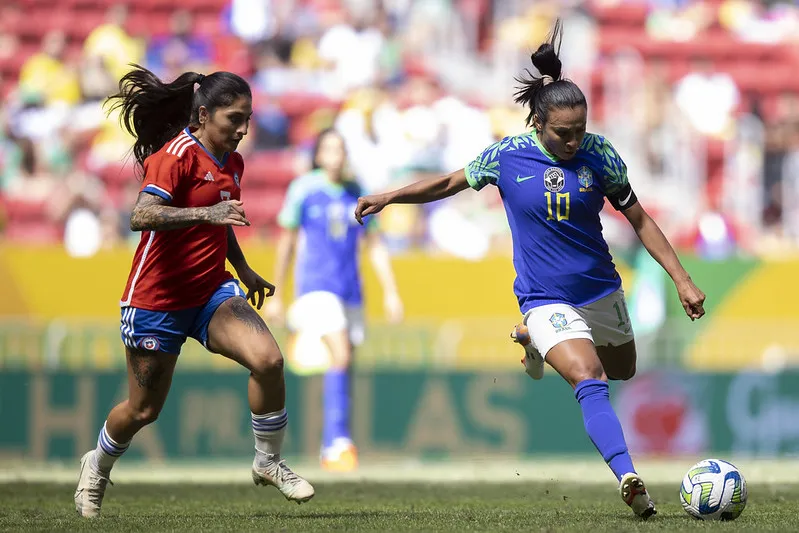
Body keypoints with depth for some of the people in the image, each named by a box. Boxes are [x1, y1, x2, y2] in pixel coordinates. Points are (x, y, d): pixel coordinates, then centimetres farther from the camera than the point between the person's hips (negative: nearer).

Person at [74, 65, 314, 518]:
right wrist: (205, 213, -42)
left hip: (212, 293, 6)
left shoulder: (232, 163, 8)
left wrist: (245, 270, 26)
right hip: (157, 300, -6)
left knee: (268, 360, -20)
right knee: (144, 410, 6)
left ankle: (269, 463, -1)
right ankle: (97, 468, 37)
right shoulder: (176, 155, -17)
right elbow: (141, 216, -32)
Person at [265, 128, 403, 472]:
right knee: (340, 356, -23)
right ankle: (339, 440, -25)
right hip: (316, 286, -5)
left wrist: (390, 292, 6)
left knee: (344, 365, 5)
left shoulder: (356, 193, 8)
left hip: (350, 290, 5)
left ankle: (330, 451, 17)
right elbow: (286, 243, 5)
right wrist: (275, 296, 7)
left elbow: (375, 245, 13)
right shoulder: (304, 189, -2)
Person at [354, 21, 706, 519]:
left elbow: (639, 220, 0)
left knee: (622, 370, 25)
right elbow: (449, 183, 8)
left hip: (601, 291, 4)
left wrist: (682, 279, -3)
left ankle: (535, 341, 46)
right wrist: (389, 197, 3)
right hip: (546, 299, -4)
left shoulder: (599, 154, -9)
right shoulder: (507, 156, -11)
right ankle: (628, 477, -34)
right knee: (589, 379, -25)